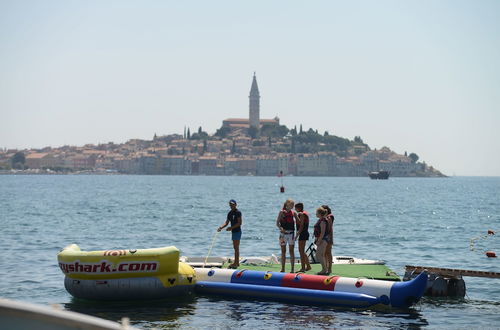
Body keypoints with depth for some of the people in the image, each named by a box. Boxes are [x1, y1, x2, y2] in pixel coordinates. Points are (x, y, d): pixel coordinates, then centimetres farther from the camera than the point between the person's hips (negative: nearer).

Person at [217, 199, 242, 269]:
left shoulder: (238, 212, -12)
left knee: (236, 247, -8)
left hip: (237, 231, -9)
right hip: (233, 232, 9)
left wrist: (231, 228, -23)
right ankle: (237, 262, 18)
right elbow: (227, 222, 14)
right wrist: (221, 227, -3)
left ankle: (235, 263, -7)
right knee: (235, 247, 12)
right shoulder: (230, 213, 14)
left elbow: (239, 223, -18)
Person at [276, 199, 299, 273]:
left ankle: (292, 269, 2)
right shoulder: (282, 212, -2)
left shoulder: (293, 213, 4)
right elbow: (277, 223, -6)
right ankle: (283, 269, 13)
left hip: (291, 233, 1)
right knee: (283, 251, 6)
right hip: (283, 233, -1)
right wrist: (280, 228, -23)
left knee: (291, 251, 0)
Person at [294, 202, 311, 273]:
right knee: (302, 251, 18)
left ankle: (303, 268, -9)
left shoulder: (301, 214, -14)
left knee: (301, 251, -8)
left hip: (303, 233, -10)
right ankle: (308, 266, 25)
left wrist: (297, 235, -21)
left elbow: (301, 226, -19)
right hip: (305, 233, 10)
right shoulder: (305, 213, 16)